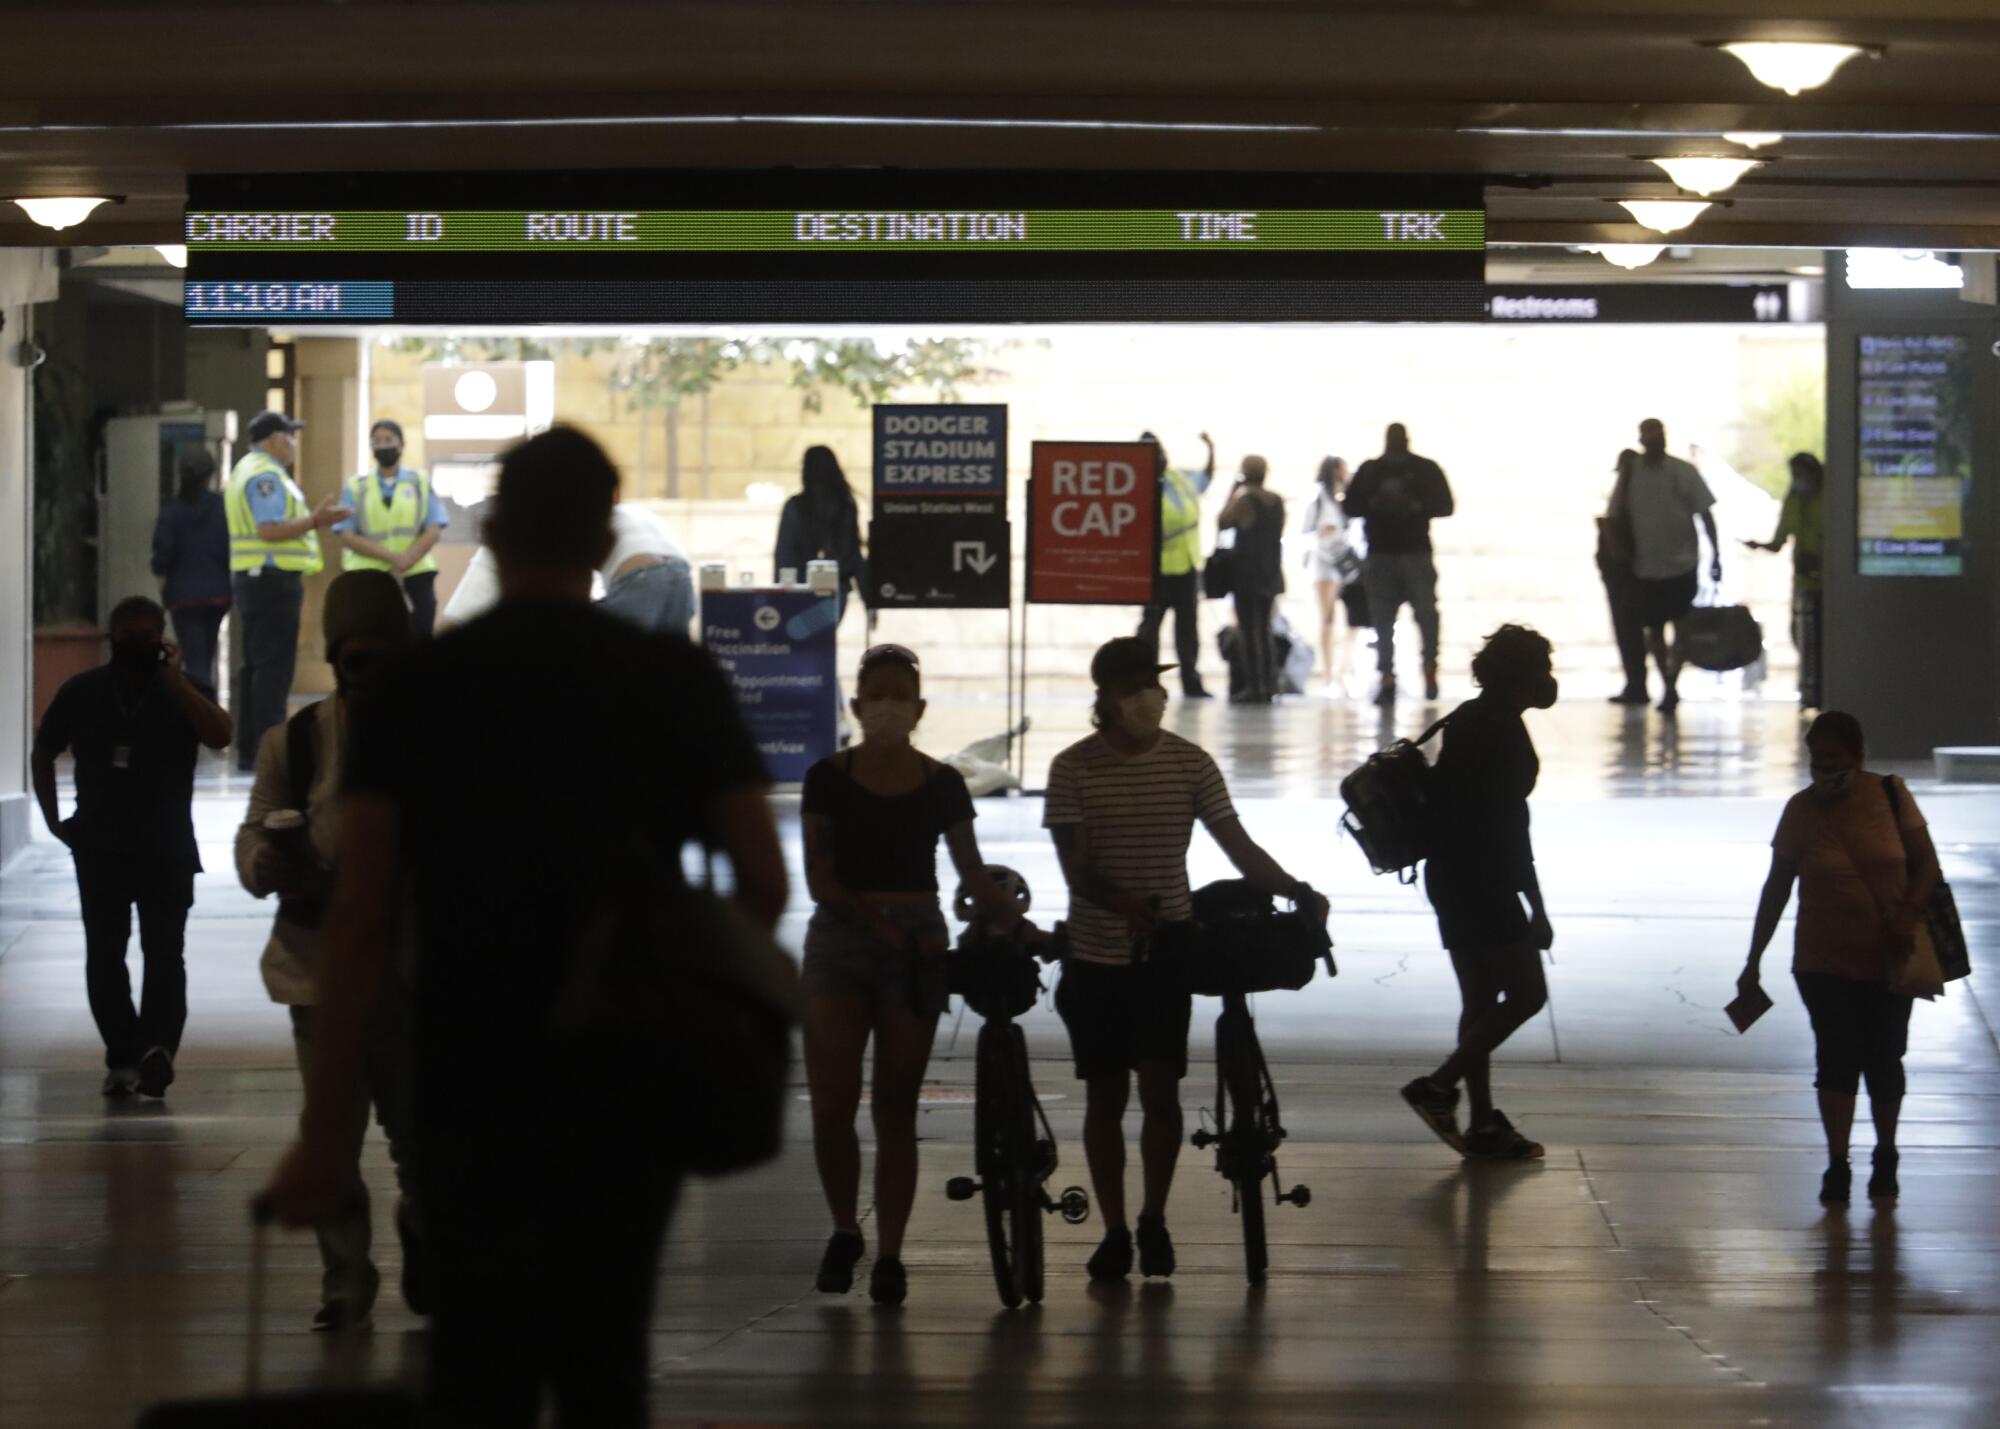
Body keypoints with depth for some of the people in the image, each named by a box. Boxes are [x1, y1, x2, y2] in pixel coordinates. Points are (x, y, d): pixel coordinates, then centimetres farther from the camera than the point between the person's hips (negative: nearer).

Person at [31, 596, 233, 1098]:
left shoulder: (182, 692, 0)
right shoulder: (81, 693, 4)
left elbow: (219, 735, -18)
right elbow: (43, 754, 15)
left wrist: (176, 680, -19)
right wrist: (53, 819, 9)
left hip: (168, 849, -2)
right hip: (100, 849, 2)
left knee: (164, 953, -12)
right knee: (105, 954, 3)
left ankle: (157, 1046, -24)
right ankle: (122, 1057, 9)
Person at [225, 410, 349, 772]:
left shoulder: (248, 470, 20)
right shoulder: (266, 475, -13)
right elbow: (269, 531, -23)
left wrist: (312, 520, 19)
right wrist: (315, 520, -19)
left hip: (255, 577, 11)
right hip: (274, 579, -11)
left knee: (256, 666, 12)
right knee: (274, 667, -11)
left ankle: (249, 751, 15)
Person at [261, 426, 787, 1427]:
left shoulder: (415, 688, -3)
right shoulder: (680, 681, 1)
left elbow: (360, 921, -8)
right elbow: (765, 886, 1)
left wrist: (325, 1134, -6)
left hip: (476, 1090, -2)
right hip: (633, 1081, 2)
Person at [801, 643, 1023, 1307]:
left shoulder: (940, 785, 5)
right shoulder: (828, 779, 0)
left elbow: (973, 873, 9)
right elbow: (820, 878, -6)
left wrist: (1021, 927, -4)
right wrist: (880, 921, -20)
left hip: (916, 947, 1)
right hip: (840, 940, -1)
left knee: (895, 1110, 2)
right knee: (831, 1108, -8)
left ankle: (889, 1255, 7)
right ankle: (845, 1229, 15)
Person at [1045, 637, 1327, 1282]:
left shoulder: (1189, 764, -1)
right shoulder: (1074, 768, -6)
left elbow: (1238, 846, -2)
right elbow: (1075, 864, -11)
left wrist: (1297, 891, -17)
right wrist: (1121, 904, -31)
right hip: (1095, 955, 0)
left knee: (1159, 1087, -6)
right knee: (1105, 1095, 5)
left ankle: (1155, 1218, 13)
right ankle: (1114, 1231, 15)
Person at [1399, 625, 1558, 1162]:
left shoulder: (1469, 719, 12)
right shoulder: (1504, 730, -17)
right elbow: (1510, 827, -19)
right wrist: (1537, 908, -16)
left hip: (1451, 877, 10)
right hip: (1482, 884, -10)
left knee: (1481, 1001, 12)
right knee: (1526, 993, -3)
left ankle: (1483, 1126, 14)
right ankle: (1440, 1087, -5)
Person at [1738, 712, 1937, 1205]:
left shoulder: (1890, 795, -5)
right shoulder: (1802, 810, -4)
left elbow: (1927, 863, -1)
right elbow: (1777, 887, 2)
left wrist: (1909, 911, -21)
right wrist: (1754, 961, 2)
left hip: (1891, 958, 1)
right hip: (1825, 962, 0)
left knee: (1884, 1060, 8)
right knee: (1837, 1057, -10)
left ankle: (1886, 1159, 27)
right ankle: (1837, 1167, -8)